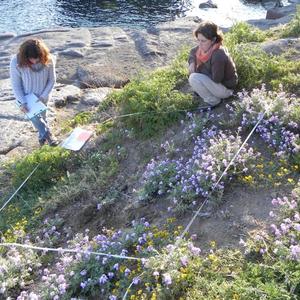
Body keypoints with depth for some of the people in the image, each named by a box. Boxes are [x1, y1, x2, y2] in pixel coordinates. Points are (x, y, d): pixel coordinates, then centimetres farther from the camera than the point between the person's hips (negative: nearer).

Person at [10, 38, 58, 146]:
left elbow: (51, 80, -12)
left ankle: (42, 135, 45)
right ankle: (47, 135, 5)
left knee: (41, 117, 19)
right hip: (25, 96, -2)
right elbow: (15, 85, -19)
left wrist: (43, 96, -18)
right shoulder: (16, 62, -31)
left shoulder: (48, 60, -27)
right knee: (35, 116, -16)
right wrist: (22, 102, -24)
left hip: (42, 96, 2)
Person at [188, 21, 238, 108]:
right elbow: (193, 52, 11)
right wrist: (192, 63, -11)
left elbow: (216, 79, -28)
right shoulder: (206, 47, -9)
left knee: (194, 78, -25)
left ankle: (213, 101, -7)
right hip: (214, 79, 8)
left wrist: (199, 68, -16)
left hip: (225, 88, -8)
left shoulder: (218, 56, -34)